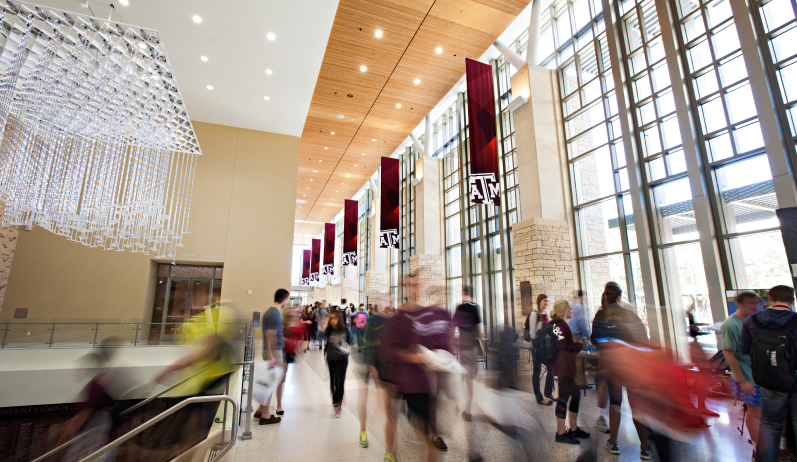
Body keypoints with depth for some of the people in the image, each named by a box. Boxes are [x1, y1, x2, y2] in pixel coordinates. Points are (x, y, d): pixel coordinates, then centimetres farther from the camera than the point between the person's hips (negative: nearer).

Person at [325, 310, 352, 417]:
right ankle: (335, 400, 40)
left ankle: (338, 406, 2)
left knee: (340, 382, -7)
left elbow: (350, 342, 5)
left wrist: (348, 349, -14)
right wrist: (326, 322, -25)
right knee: (333, 381, 18)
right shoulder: (329, 330, -8)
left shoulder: (345, 329, -10)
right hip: (331, 359, 3)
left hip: (342, 359, -3)